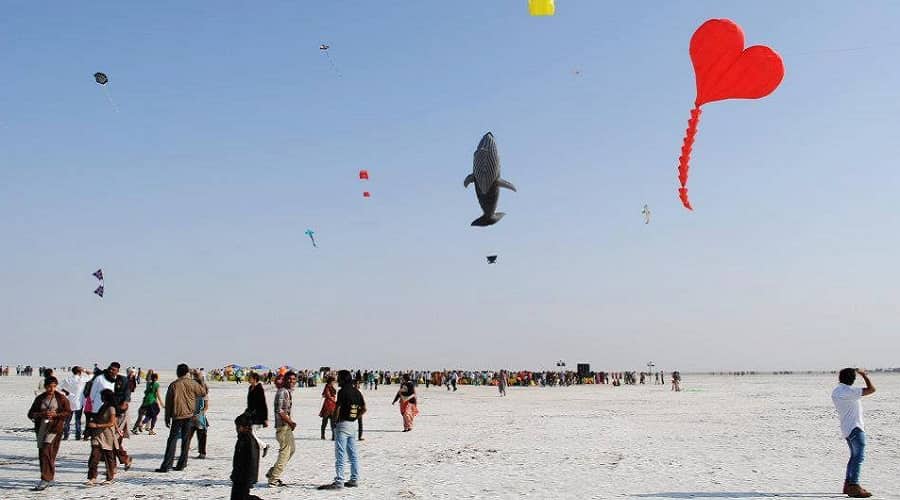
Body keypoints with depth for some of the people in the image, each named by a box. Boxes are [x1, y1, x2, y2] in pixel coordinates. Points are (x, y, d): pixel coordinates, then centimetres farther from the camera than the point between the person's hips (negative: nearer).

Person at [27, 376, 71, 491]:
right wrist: (42, 414, -12)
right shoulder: (39, 398, 7)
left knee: (46, 452, -15)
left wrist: (55, 414, -15)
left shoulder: (61, 398, -1)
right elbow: (30, 414, 7)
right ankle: (50, 476, 26)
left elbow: (68, 412, 0)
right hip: (41, 428, 5)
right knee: (42, 453, 9)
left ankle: (45, 479, -13)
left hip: (55, 428, -5)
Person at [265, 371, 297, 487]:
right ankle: (273, 479, -2)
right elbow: (280, 411, -22)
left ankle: (272, 473, 24)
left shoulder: (288, 392, 16)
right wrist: (291, 422, -15)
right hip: (283, 425, -10)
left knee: (291, 449, 19)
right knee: (285, 452, -7)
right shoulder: (282, 392, -16)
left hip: (287, 426, 10)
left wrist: (291, 422, 11)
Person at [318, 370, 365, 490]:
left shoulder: (342, 392, -13)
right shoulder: (357, 392, 10)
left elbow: (337, 408, -16)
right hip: (352, 425, 8)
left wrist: (335, 421, -2)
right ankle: (354, 479, 16)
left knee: (340, 455, -6)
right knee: (353, 454, 12)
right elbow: (364, 409, 13)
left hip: (342, 424, -8)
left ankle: (339, 481, -7)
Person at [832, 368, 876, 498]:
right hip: (855, 428, -10)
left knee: (855, 456, 19)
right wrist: (864, 375, -6)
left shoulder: (835, 391, 10)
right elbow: (871, 389, -17)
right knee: (859, 456, -12)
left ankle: (848, 484, 23)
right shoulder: (849, 391, -19)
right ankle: (854, 487, -18)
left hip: (847, 428, 10)